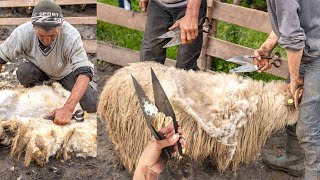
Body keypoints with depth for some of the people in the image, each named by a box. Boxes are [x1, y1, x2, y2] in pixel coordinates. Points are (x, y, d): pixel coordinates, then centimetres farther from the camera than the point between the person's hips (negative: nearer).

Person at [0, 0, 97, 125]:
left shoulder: (71, 37, -39)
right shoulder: (22, 33, -33)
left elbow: (84, 73, -44)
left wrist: (67, 109, -56)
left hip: (66, 72, -1)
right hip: (40, 70, 1)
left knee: (91, 106, -19)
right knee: (23, 73, -32)